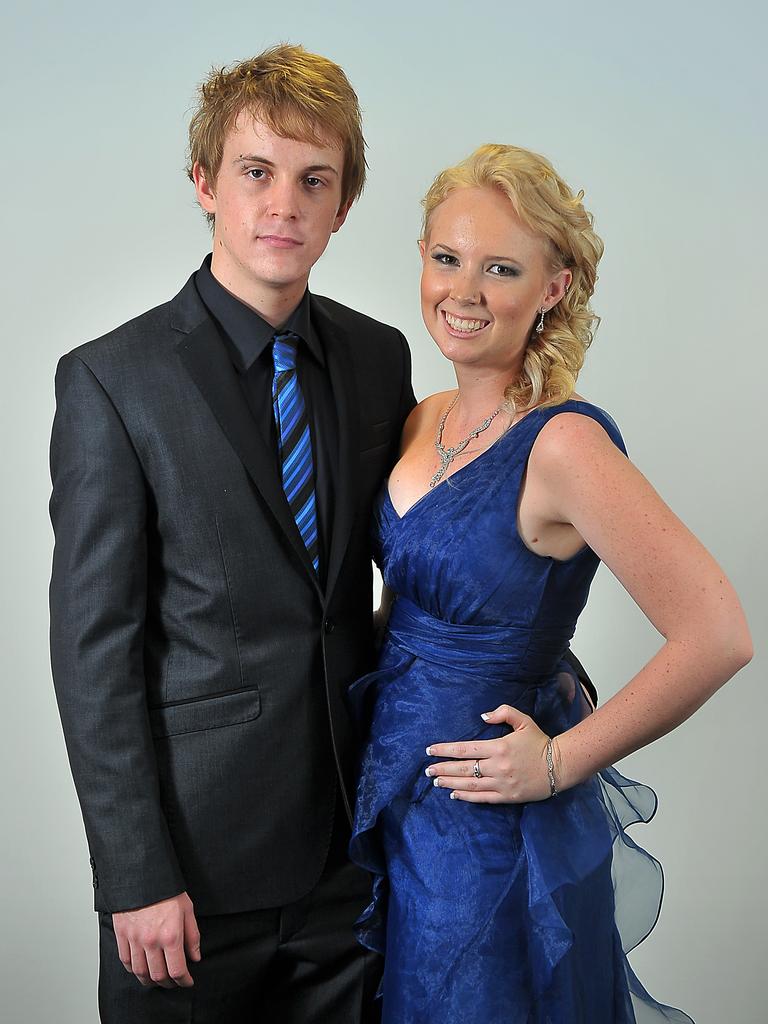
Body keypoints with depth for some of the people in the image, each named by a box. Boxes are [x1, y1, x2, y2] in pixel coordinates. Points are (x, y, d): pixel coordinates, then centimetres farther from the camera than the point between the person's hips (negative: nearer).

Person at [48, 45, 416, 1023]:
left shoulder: (380, 357, 3)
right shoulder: (112, 379, -11)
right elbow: (93, 648, -12)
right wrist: (137, 876, -13)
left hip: (354, 838, 5)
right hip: (199, 849, -4)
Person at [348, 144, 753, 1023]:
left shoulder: (563, 442, -23)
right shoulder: (423, 424, 1)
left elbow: (716, 636, -26)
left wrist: (561, 763, -18)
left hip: (494, 825, -7)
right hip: (399, 797, 7)